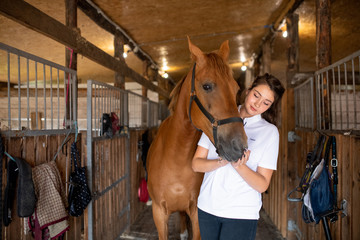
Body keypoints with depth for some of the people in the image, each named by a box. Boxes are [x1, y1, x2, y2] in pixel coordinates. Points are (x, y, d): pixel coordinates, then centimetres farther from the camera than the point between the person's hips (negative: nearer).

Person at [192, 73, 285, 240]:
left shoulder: (269, 131, -4)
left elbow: (262, 185, -8)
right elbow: (196, 164, -2)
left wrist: (239, 165, -26)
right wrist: (222, 162, -20)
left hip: (242, 213, -2)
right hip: (207, 207, 3)